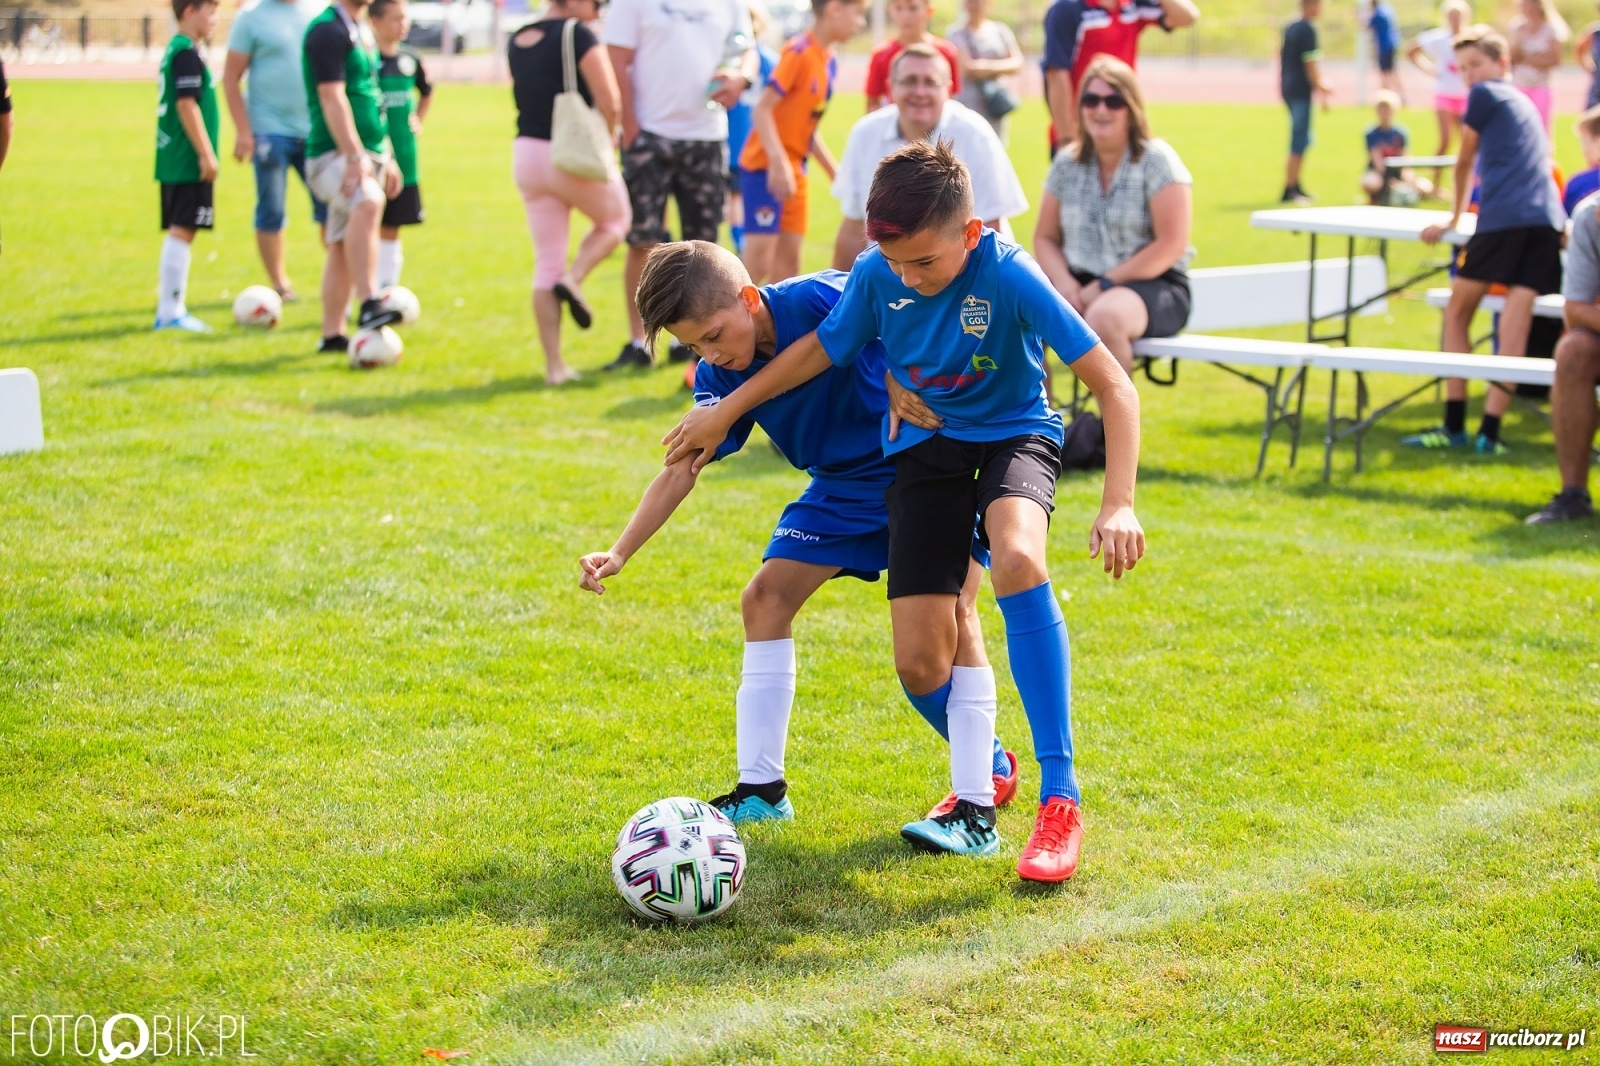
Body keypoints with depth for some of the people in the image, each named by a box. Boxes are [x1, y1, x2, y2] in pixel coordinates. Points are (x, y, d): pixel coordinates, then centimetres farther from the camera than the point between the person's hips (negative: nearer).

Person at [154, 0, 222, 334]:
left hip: (172, 159, 10)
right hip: (189, 160, -10)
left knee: (178, 231, 12)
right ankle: (170, 310, -8)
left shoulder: (173, 50, 17)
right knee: (183, 231, -8)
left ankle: (169, 308, 16)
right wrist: (206, 154, -18)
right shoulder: (187, 53, -13)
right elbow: (187, 106, -20)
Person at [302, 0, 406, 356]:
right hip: (334, 154, -10)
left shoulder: (361, 31, 19)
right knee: (367, 203, -34)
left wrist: (386, 158, 25)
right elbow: (332, 97, -18)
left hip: (366, 154, 10)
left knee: (343, 246, 10)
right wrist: (355, 157, -25)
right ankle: (369, 303, -41)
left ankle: (332, 335, 13)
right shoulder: (328, 30, -10)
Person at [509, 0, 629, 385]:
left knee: (546, 262, 10)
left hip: (527, 152, 6)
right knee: (616, 219, 24)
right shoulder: (579, 35, -12)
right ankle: (572, 280, -2)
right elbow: (610, 103, -15)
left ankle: (553, 364, 7)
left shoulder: (516, 42, 9)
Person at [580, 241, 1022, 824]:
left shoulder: (823, 300, -28)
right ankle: (761, 788, 6)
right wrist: (619, 553, -14)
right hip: (843, 486, 7)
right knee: (766, 595, 0)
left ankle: (990, 770, -7)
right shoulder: (720, 376, -8)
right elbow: (682, 467, -5)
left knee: (949, 610, -21)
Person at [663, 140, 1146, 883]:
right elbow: (821, 349, 7)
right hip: (926, 446, 4)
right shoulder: (877, 273, -15)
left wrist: (1118, 505, -36)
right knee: (921, 666, -7)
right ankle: (980, 778, 28)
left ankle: (1059, 801, -33)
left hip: (1013, 435, -4)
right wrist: (725, 411, 14)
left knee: (1015, 558, -39)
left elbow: (1113, 386, -26)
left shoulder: (1009, 276, -26)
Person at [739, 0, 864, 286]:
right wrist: (778, 162, -30)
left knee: (788, 260, 7)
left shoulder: (829, 61, 9)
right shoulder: (799, 51, -16)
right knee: (758, 262, -12)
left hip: (794, 169, 8)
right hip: (765, 166, -8)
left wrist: (835, 174, 18)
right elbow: (762, 109, -21)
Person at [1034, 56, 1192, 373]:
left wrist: (1105, 285, -15)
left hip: (1152, 285, -5)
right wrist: (1064, 283, -9)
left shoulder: (1156, 161, -4)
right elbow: (1045, 238, 13)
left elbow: (1171, 244, -11)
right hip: (1080, 284, 5)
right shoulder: (1067, 164, 11)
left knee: (1104, 318, -38)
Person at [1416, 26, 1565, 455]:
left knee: (1457, 312, 5)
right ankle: (1490, 431, -10)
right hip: (1548, 218, 6)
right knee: (1515, 323, -3)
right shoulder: (1524, 103, 30)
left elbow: (1465, 164, 17)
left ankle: (1455, 425, 0)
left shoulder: (1485, 94, 9)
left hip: (1504, 216, -6)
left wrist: (1455, 218, 30)